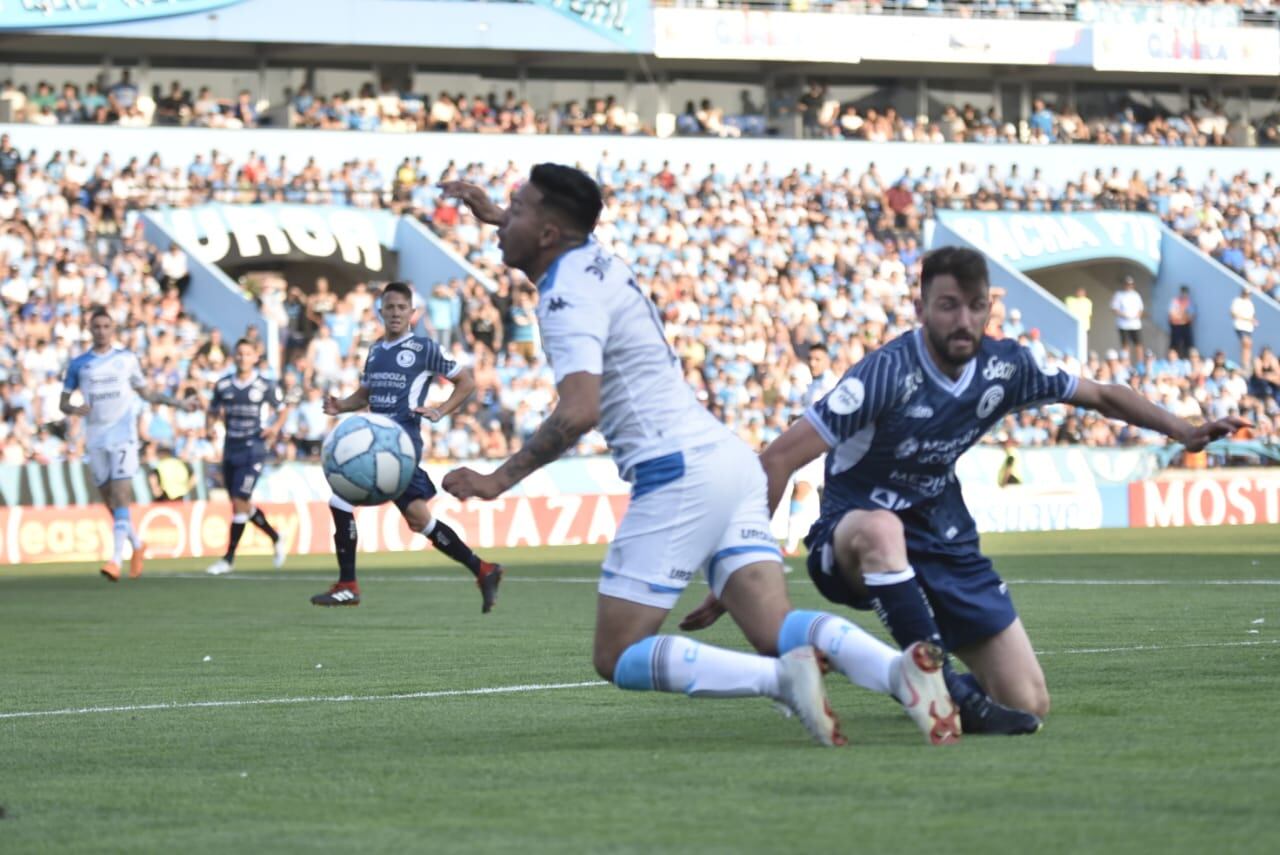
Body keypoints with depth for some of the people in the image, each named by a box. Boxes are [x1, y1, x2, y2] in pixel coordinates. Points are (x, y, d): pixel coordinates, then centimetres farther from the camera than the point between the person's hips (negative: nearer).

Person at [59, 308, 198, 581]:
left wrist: (180, 403, 11)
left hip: (123, 437, -2)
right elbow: (63, 403, 10)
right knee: (110, 502, 6)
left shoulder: (127, 359, 6)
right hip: (95, 440, 2)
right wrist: (75, 409, -13)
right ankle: (137, 545, 30)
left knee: (120, 497, -16)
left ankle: (116, 559, -23)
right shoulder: (79, 364, 6)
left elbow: (146, 393, 17)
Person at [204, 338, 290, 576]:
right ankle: (275, 538, 34)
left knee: (240, 502, -11)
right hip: (230, 448, 5)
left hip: (253, 448, -5)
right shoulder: (223, 385, 7)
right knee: (240, 504, 11)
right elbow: (212, 409, 16)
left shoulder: (266, 386, -2)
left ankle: (229, 558, -4)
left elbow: (283, 411, 8)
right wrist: (218, 412, -7)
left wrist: (276, 427, -11)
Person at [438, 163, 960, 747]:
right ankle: (900, 670, -29)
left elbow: (578, 412, -26)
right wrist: (491, 213, 47)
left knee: (617, 658, -4)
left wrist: (499, 480, -21)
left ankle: (782, 679, -24)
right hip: (729, 458, 9)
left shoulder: (567, 299, -12)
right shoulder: (595, 259, 16)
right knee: (779, 631, -3)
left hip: (678, 474, -9)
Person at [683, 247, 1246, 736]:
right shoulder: (887, 372, -23)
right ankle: (946, 691, -37)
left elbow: (1102, 395, 13)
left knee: (1030, 706, -3)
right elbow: (779, 460, -26)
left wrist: (1186, 432, 4)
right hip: (850, 542, -5)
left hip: (943, 542, 5)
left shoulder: (1004, 367, -6)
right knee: (879, 528, -45)